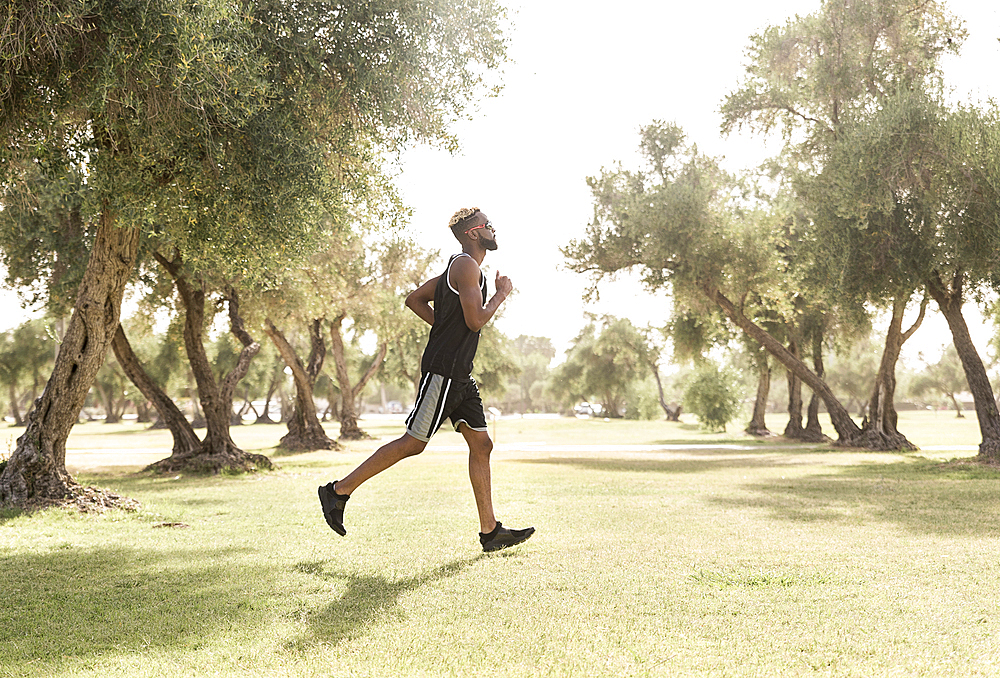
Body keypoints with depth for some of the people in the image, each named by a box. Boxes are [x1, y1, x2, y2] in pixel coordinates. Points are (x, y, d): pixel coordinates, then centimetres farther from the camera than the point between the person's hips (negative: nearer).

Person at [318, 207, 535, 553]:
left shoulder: (459, 267, 19)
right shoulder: (466, 265, -11)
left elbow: (414, 299, 23)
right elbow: (476, 320, -21)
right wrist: (502, 293, -6)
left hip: (459, 375, 10)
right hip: (443, 371, -10)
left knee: (481, 444, 7)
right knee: (413, 442, -6)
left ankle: (490, 531, 10)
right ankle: (339, 490, 4)